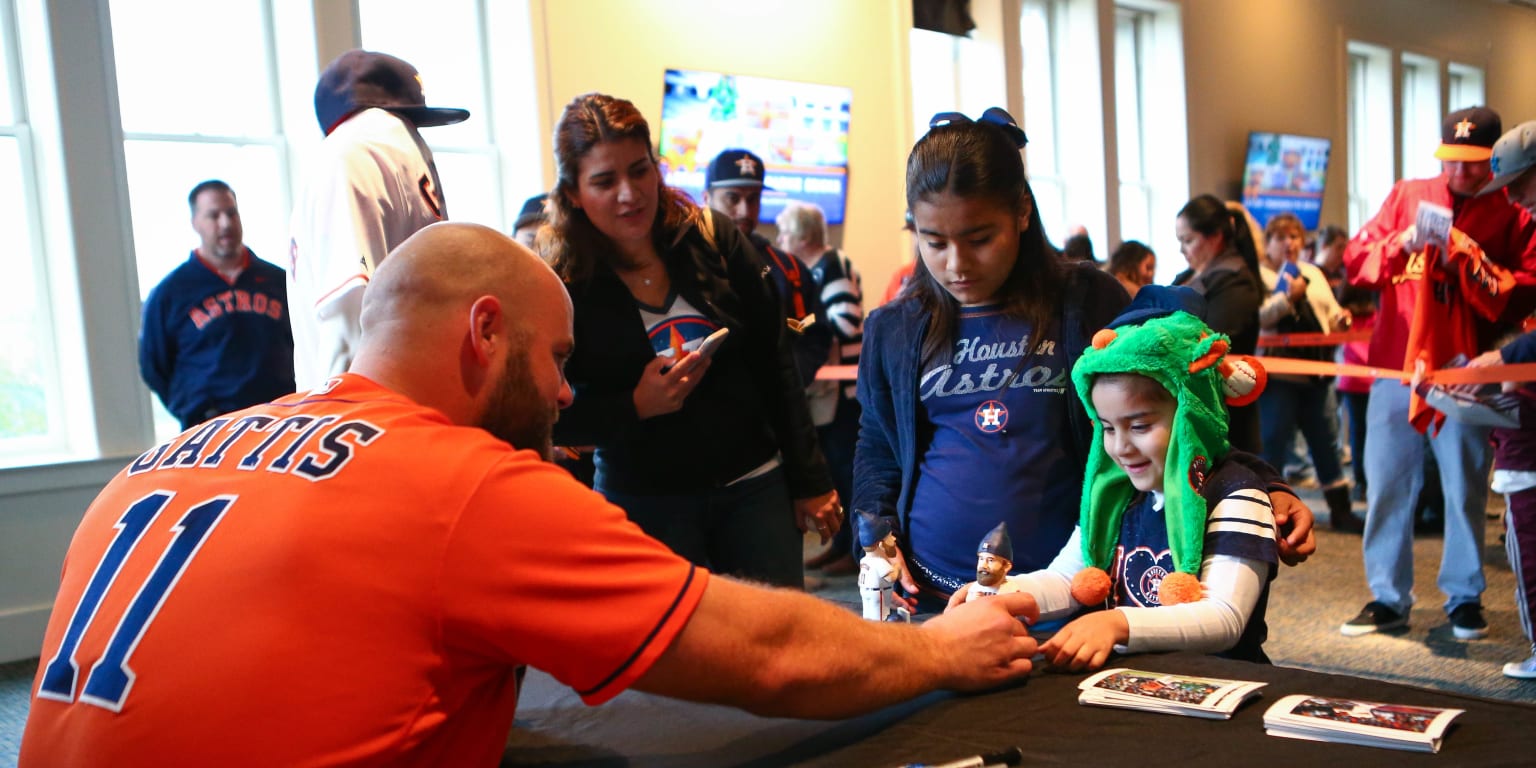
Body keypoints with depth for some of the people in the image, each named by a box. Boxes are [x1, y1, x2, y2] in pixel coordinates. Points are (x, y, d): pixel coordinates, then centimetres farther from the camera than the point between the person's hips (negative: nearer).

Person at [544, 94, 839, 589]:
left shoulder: (713, 241, -2)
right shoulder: (559, 283, -8)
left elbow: (776, 367, 3)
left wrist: (809, 482, 4)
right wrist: (637, 406, -21)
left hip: (754, 487, 2)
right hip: (644, 504, -2)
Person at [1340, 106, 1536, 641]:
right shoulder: (1407, 195, 11)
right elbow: (1355, 257, 5)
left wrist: (1473, 263, -19)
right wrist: (1401, 244, -13)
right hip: (1395, 363, 2)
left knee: (1465, 489, 4)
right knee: (1386, 485, 5)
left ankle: (1464, 598, 19)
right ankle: (1387, 599, 15)